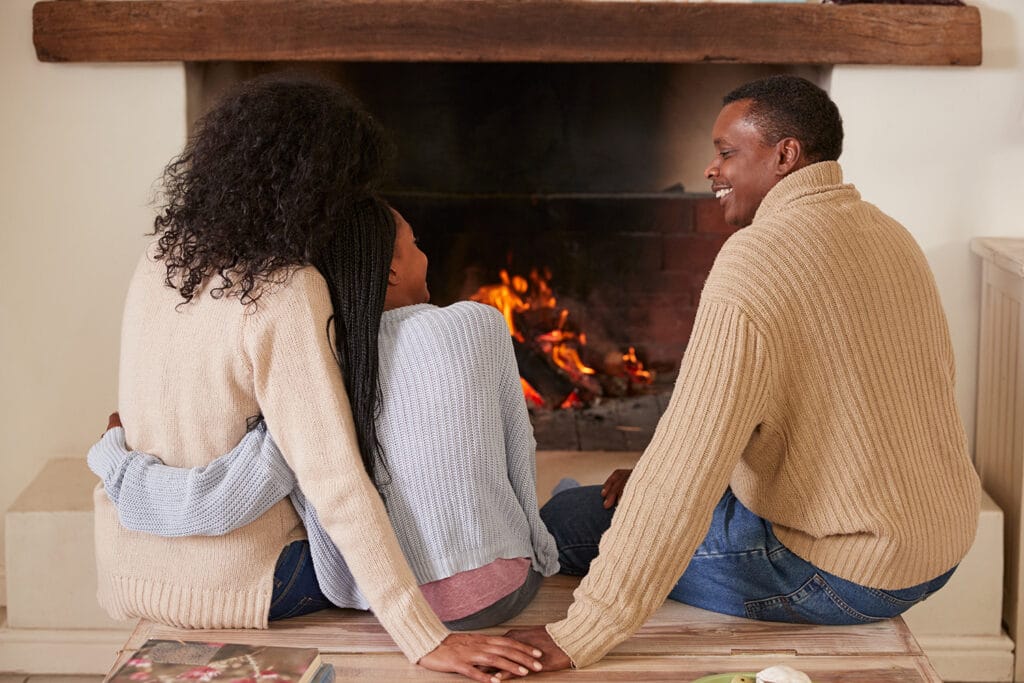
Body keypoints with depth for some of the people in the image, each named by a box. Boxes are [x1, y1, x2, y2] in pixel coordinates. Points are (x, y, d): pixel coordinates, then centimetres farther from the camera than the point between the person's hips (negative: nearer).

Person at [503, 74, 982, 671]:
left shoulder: (758, 260, -22)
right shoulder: (889, 235, 8)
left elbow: (689, 468, -27)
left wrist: (578, 639, -24)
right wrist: (655, 474, 9)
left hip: (844, 574, -9)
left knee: (568, 521, -1)